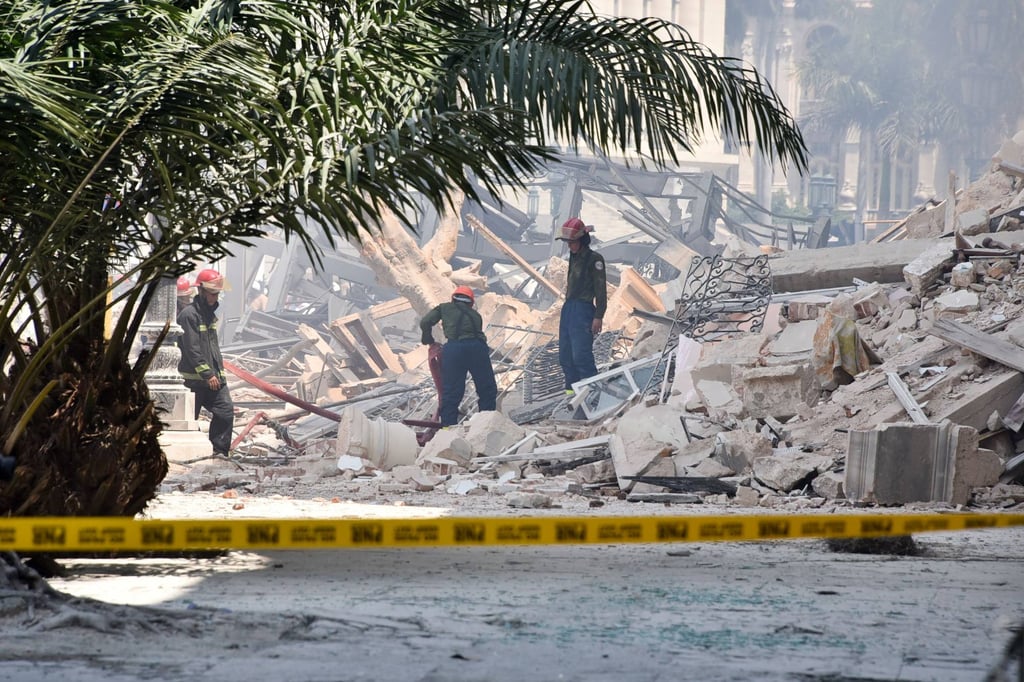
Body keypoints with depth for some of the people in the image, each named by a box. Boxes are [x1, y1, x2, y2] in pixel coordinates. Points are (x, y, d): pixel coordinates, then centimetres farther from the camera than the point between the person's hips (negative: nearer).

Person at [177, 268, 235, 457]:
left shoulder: (210, 314, 15)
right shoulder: (189, 314, -13)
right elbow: (192, 349, -18)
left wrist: (219, 371, 16)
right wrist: (207, 374, -19)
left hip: (214, 376, 8)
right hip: (194, 378, -8)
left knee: (226, 411, -3)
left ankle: (219, 451, 1)